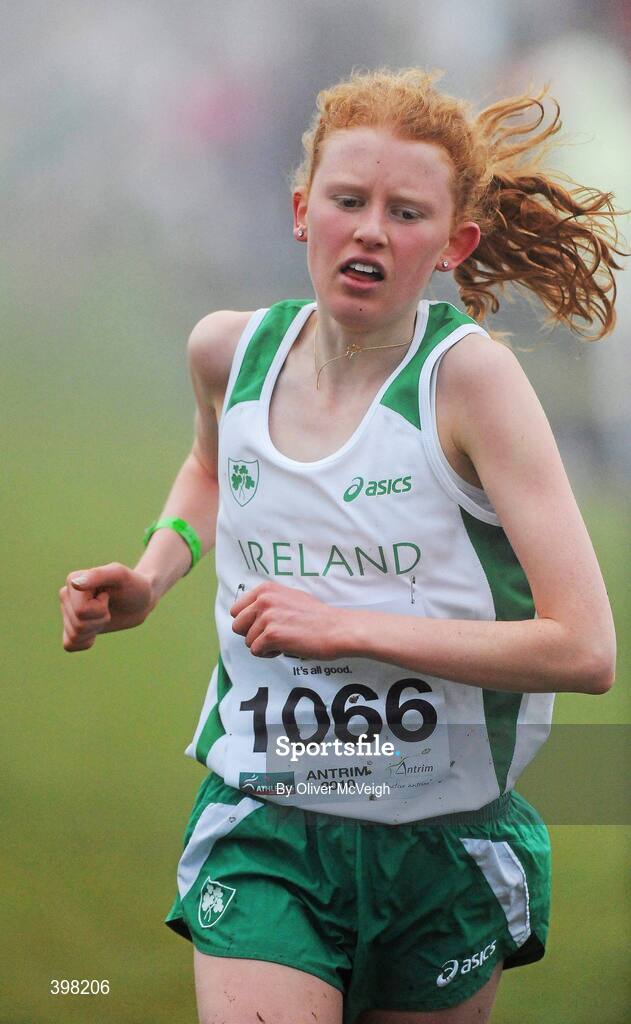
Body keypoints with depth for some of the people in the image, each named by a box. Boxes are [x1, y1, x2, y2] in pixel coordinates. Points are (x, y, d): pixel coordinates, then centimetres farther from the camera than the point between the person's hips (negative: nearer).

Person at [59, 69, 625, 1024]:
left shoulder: (469, 375, -14)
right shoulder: (230, 348, 0)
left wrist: (346, 625, -21)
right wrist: (148, 578, 9)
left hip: (444, 843, -2)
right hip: (264, 835, 2)